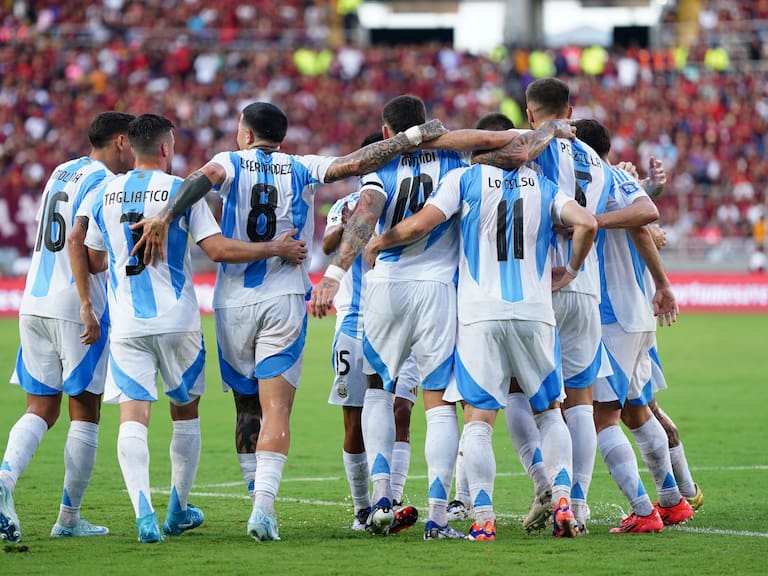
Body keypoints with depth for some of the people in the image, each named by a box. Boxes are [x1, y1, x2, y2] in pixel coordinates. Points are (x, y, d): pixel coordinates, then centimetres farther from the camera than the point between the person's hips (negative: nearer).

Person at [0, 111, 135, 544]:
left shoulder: (62, 173, 15)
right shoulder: (103, 182, -10)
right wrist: (88, 308, -21)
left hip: (35, 302, 7)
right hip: (74, 308, -7)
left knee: (41, 409, 8)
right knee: (85, 412, 5)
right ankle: (70, 518, 8)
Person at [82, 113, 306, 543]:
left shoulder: (106, 194, 7)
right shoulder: (180, 190, -5)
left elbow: (95, 261, 19)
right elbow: (218, 250, -13)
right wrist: (278, 249, -3)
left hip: (127, 325, 2)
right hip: (177, 321, -2)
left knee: (133, 415, -4)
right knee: (186, 411, 16)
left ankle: (143, 510, -25)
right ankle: (178, 511, 24)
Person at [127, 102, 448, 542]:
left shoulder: (231, 163, 4)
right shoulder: (302, 170, 7)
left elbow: (204, 178, -17)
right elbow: (356, 163, -3)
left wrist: (164, 218, -30)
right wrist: (413, 138, 2)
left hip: (234, 303, 0)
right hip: (285, 300, 0)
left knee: (248, 409, 15)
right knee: (276, 411, -6)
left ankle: (260, 500, 13)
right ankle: (264, 504, -23)